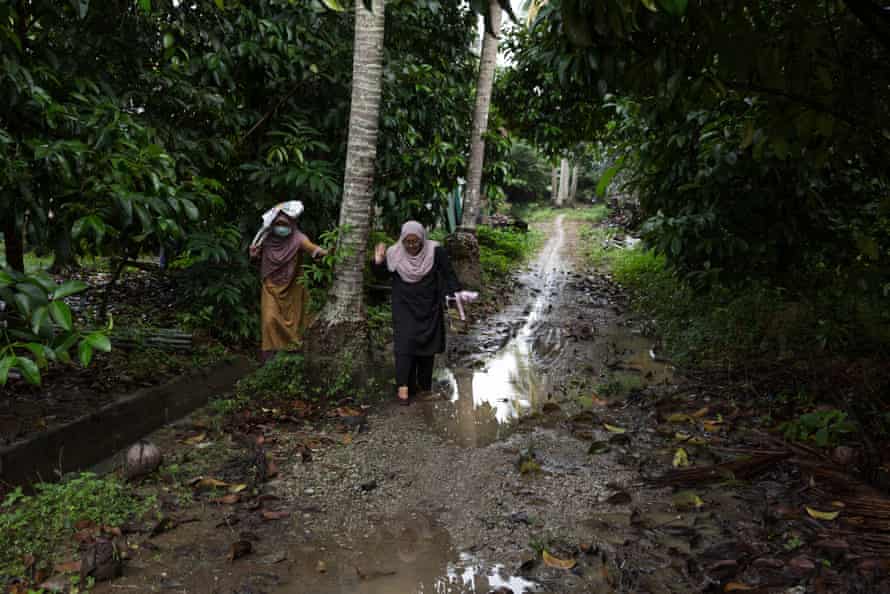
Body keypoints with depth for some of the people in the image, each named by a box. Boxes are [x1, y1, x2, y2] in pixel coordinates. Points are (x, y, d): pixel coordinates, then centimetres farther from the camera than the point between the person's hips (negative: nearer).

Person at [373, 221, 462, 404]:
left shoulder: (435, 252, -12)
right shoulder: (394, 254, -9)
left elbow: (448, 274, -6)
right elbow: (382, 275, 1)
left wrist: (457, 293, -17)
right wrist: (379, 261, -18)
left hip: (428, 308, 1)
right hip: (405, 308, 0)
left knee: (427, 346, 8)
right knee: (405, 343, -10)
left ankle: (424, 386, 21)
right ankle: (404, 385, -9)